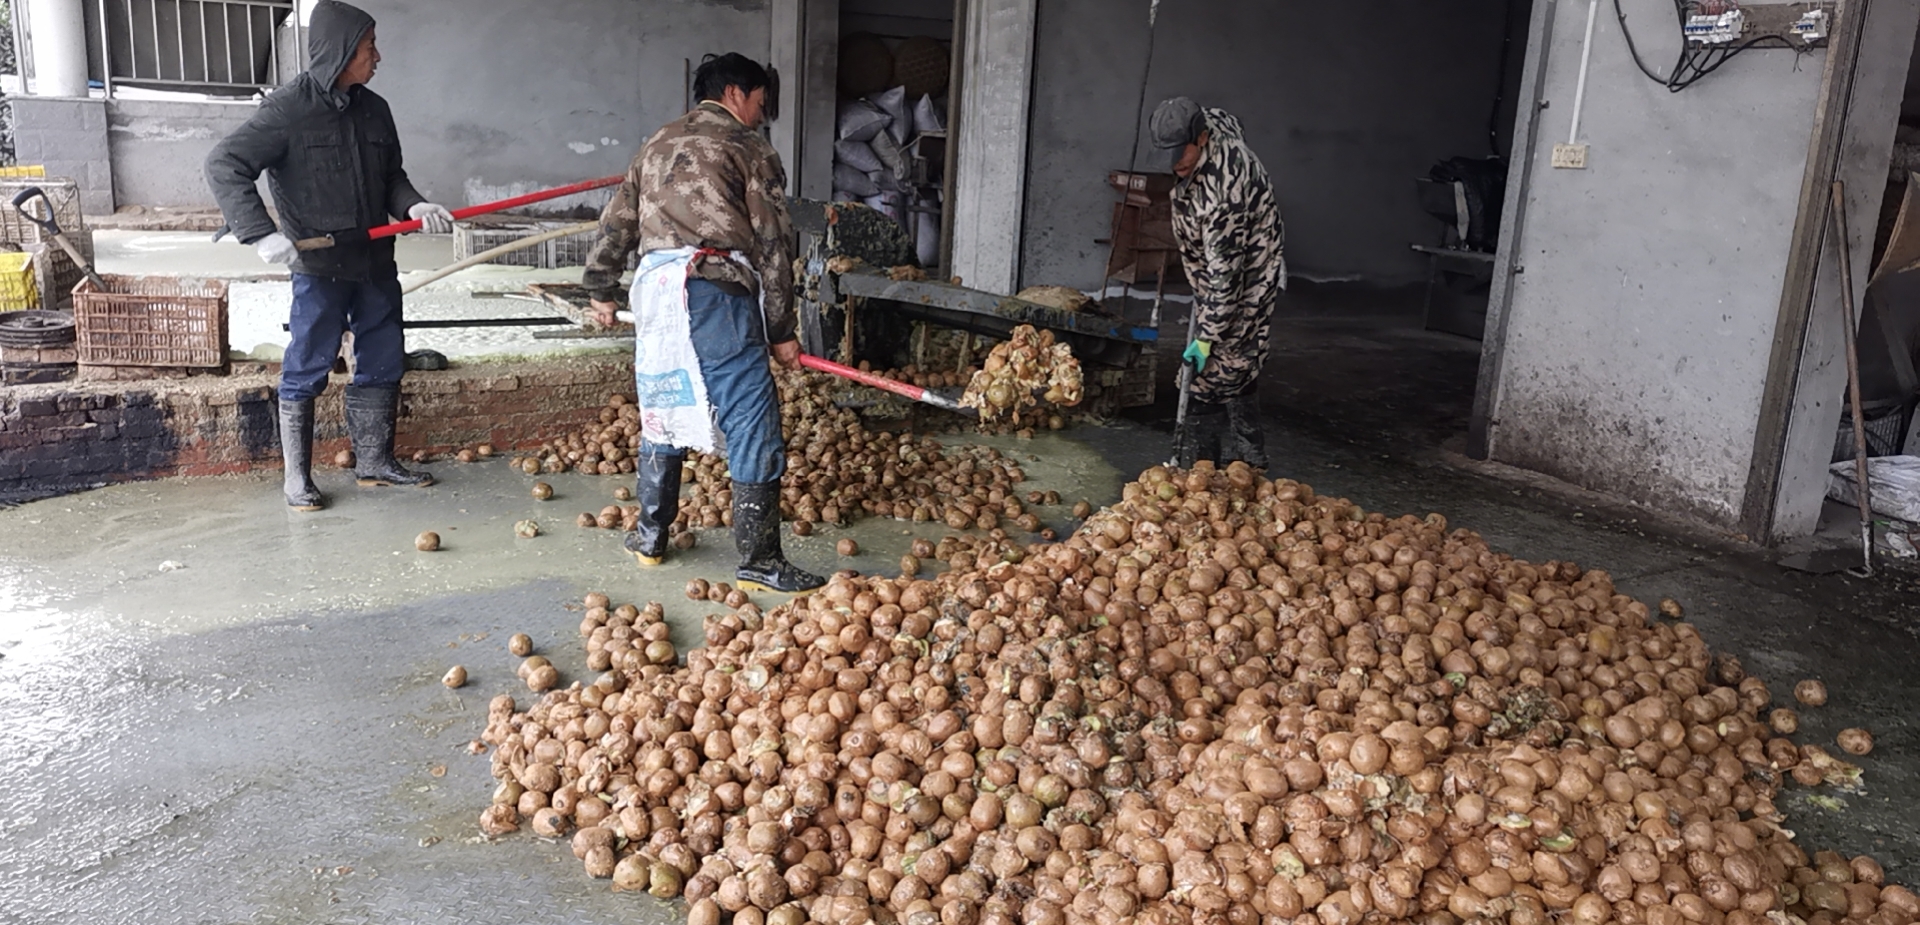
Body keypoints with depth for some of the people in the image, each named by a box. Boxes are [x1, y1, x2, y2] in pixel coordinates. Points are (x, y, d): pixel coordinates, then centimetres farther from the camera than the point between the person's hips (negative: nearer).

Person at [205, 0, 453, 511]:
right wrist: (262, 233, -22)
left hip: (375, 263, 6)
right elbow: (224, 165, -13)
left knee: (383, 364, 13)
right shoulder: (289, 108, -12)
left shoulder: (374, 109, 6)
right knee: (307, 370, 3)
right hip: (319, 267, -6)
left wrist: (413, 205, -4)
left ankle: (374, 461, 26)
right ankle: (297, 476, 14)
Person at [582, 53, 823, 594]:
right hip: (715, 290, -7)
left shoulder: (657, 146, 24)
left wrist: (601, 289, 36)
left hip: (654, 287, 7)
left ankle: (651, 535, 28)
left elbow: (616, 225, 24)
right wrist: (781, 331, 4)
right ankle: (760, 562, -2)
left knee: (661, 410, 20)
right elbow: (772, 248, 1)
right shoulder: (751, 151, 6)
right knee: (753, 426, -3)